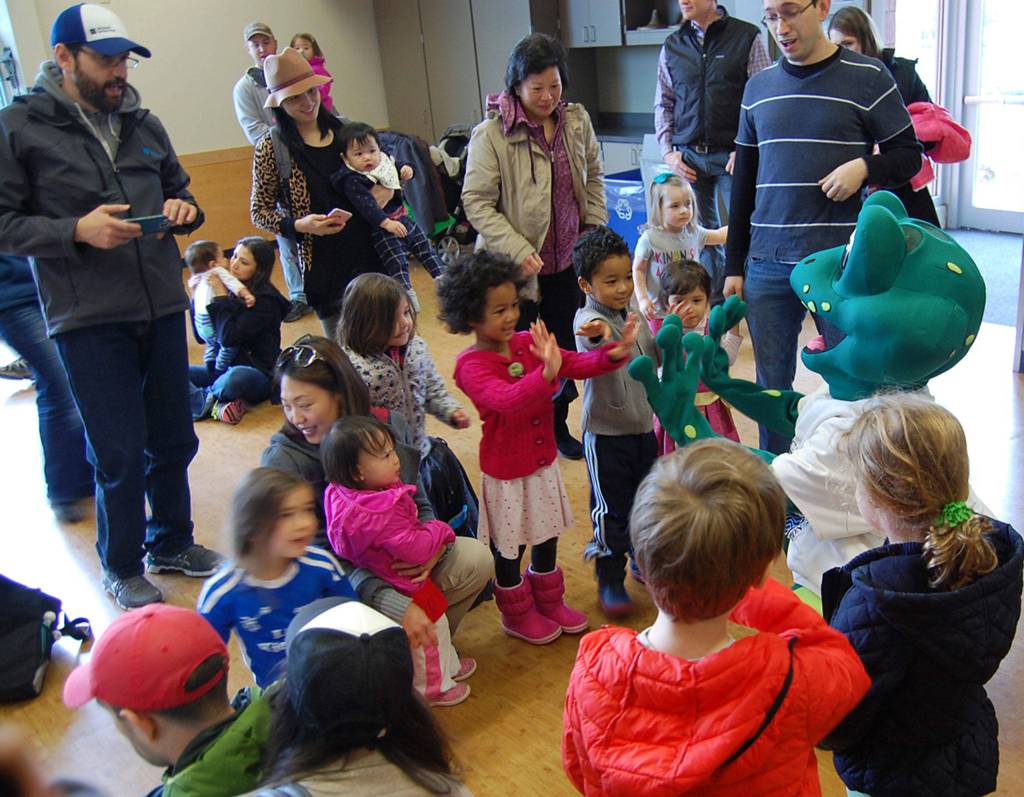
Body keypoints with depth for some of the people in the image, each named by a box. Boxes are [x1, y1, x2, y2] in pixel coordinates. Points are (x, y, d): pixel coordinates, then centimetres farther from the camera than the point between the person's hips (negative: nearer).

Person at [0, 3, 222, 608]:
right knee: (120, 454, 2)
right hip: (88, 320, -5)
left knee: (174, 439, 14)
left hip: (162, 308, 5)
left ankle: (172, 542, 36)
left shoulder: (142, 122, 11)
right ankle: (122, 568, 24)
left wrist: (183, 210, 0)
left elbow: (177, 189, 23)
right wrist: (76, 231, -19)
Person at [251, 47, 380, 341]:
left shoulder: (341, 129, 7)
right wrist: (300, 225, -16)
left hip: (369, 252, 4)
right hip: (323, 265, -4)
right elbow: (259, 212, 0)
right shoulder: (272, 147, -5)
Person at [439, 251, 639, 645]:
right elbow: (505, 399, -39)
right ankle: (518, 615, 36)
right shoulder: (470, 365, -22)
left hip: (544, 462, 6)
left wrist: (614, 352, -26)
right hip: (506, 473, -6)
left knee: (547, 540, 22)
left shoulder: (529, 343, -3)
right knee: (509, 550, 13)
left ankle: (549, 602, 45)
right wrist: (546, 373, -55)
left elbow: (576, 364, -7)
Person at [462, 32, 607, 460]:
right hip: (515, 268, -5)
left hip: (568, 263, 5)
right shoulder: (491, 134, -16)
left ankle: (558, 428, 36)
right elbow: (476, 203, -16)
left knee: (566, 351, 16)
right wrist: (519, 251, -21)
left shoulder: (577, 121, 0)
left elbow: (594, 178, 14)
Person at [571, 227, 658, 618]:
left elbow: (656, 355, 21)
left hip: (643, 427, 7)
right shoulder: (588, 318, -20)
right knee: (611, 509, 4)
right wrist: (601, 333, -69)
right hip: (606, 433, -7)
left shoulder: (633, 314, 4)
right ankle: (610, 579, 21)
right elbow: (593, 333, -48)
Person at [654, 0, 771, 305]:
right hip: (688, 158, 4)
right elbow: (663, 104, 15)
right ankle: (714, 306, 20)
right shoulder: (672, 46, 11)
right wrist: (668, 152, 4)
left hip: (733, 155, -3)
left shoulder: (747, 37, 0)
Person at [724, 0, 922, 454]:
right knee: (771, 384, 10)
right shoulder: (759, 87, 11)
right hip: (767, 264, 4)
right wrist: (734, 265, 12)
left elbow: (909, 156, 5)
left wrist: (865, 168, -18)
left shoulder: (867, 78, -1)